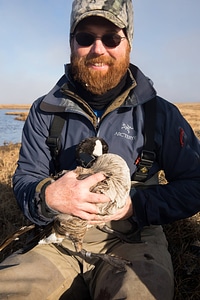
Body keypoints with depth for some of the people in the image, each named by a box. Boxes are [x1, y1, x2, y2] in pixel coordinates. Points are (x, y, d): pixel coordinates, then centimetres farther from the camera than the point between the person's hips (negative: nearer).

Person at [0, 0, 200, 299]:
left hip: (132, 239, -1)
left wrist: (136, 203, -17)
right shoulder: (46, 110, 2)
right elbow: (25, 179, 3)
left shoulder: (160, 113, -3)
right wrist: (49, 196, -22)